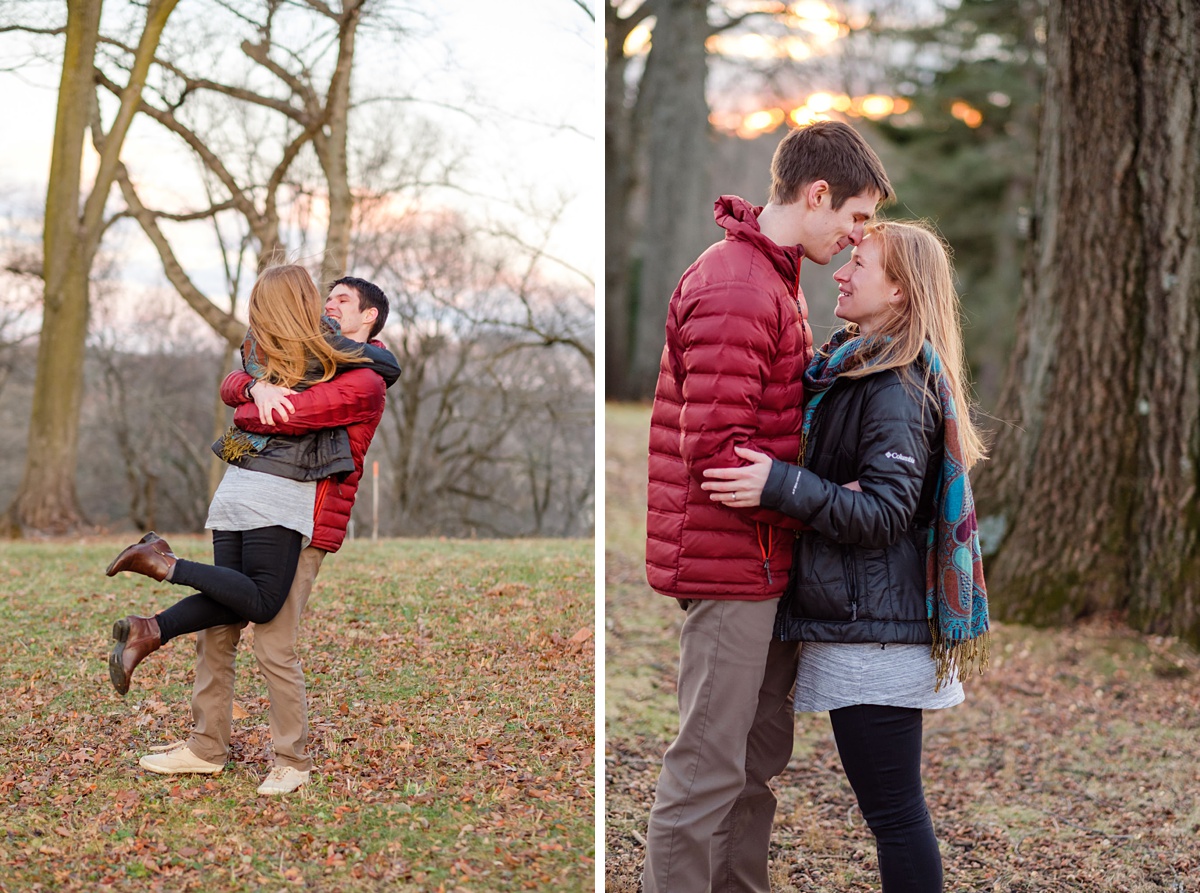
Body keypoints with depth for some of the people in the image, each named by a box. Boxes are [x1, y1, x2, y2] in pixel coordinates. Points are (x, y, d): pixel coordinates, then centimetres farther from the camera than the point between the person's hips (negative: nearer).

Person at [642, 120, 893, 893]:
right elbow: (716, 453, -22)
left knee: (761, 753, 17)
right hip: (729, 563, -10)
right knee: (710, 766, -4)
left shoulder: (773, 279, 17)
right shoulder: (735, 293, -18)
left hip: (763, 563, 10)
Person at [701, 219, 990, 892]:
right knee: (892, 803, 16)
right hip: (862, 620, 10)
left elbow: (883, 514, -20)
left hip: (874, 632, -10)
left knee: (893, 808, -5)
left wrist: (781, 485, -27)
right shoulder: (854, 369, 15)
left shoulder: (897, 387, -14)